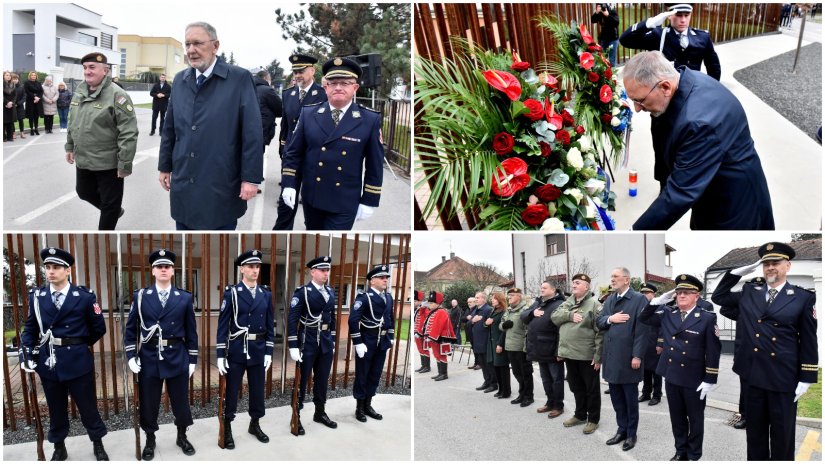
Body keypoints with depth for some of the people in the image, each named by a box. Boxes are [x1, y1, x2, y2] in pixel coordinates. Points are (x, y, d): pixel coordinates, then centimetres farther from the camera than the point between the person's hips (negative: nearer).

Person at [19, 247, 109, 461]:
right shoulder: (36, 296, 1)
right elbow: (30, 328, 7)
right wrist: (26, 354, -4)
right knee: (56, 409, 15)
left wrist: (78, 345, 8)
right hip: (48, 361, 3)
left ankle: (98, 445, 24)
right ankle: (59, 448, 30)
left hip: (78, 362, -2)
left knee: (87, 406, 8)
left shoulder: (85, 297, -7)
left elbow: (99, 328, 2)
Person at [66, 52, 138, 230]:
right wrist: (70, 146, 20)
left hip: (108, 163, -8)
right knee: (84, 193, 25)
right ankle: (115, 211, 48)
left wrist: (125, 164, -21)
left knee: (109, 204, 6)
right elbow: (73, 122, 20)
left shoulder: (116, 95, -19)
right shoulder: (80, 91, 6)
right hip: (83, 160, 8)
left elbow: (128, 133, -21)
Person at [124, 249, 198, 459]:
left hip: (177, 358, 0)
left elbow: (191, 332, 4)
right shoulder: (140, 296, 1)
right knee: (148, 402, 9)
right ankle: (150, 440, 27)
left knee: (180, 400, 9)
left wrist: (192, 360, 2)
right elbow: (130, 328, 4)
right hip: (149, 358, 0)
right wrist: (131, 356, -4)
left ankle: (182, 437, 29)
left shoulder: (185, 298, 1)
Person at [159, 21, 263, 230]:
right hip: (183, 186, 5)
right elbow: (169, 128, 15)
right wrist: (165, 166, 16)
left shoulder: (239, 78, -7)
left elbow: (252, 133, -10)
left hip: (221, 187, -4)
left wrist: (251, 178, -13)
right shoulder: (180, 80, 9)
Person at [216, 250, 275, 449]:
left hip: (259, 351, 4)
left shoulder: (266, 294, 5)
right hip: (236, 350, -3)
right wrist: (220, 355, -10)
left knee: (257, 390, 12)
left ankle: (255, 425, 30)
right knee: (231, 391, 4)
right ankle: (227, 429, 17)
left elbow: (270, 325, 7)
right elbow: (222, 325, -7)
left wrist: (269, 352, 3)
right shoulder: (231, 292, -6)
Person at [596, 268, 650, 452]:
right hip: (611, 356, 6)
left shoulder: (639, 299, -9)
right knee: (616, 396, 13)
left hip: (628, 357, -6)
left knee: (630, 398, 6)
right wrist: (609, 319, -10)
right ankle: (622, 429, 26)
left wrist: (637, 355, -17)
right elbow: (598, 322, 11)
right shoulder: (609, 300, 13)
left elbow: (641, 329, -13)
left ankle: (631, 434, 18)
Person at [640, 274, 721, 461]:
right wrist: (658, 301, -4)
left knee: (695, 420, 10)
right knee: (677, 418, 16)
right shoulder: (667, 315, 4)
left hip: (694, 380, -4)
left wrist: (709, 380, -14)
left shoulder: (707, 318, -10)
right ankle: (681, 451, 31)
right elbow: (643, 318, 10)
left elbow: (713, 351, -11)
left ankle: (694, 456, 24)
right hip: (671, 377, 4)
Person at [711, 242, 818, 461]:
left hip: (784, 377, -3)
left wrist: (806, 379, -6)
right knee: (755, 431, 13)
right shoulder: (748, 293, 8)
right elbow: (718, 296, 16)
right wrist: (738, 272, 6)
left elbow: (809, 342, -2)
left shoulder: (803, 297, -2)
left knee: (782, 434, 7)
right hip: (753, 374, 3)